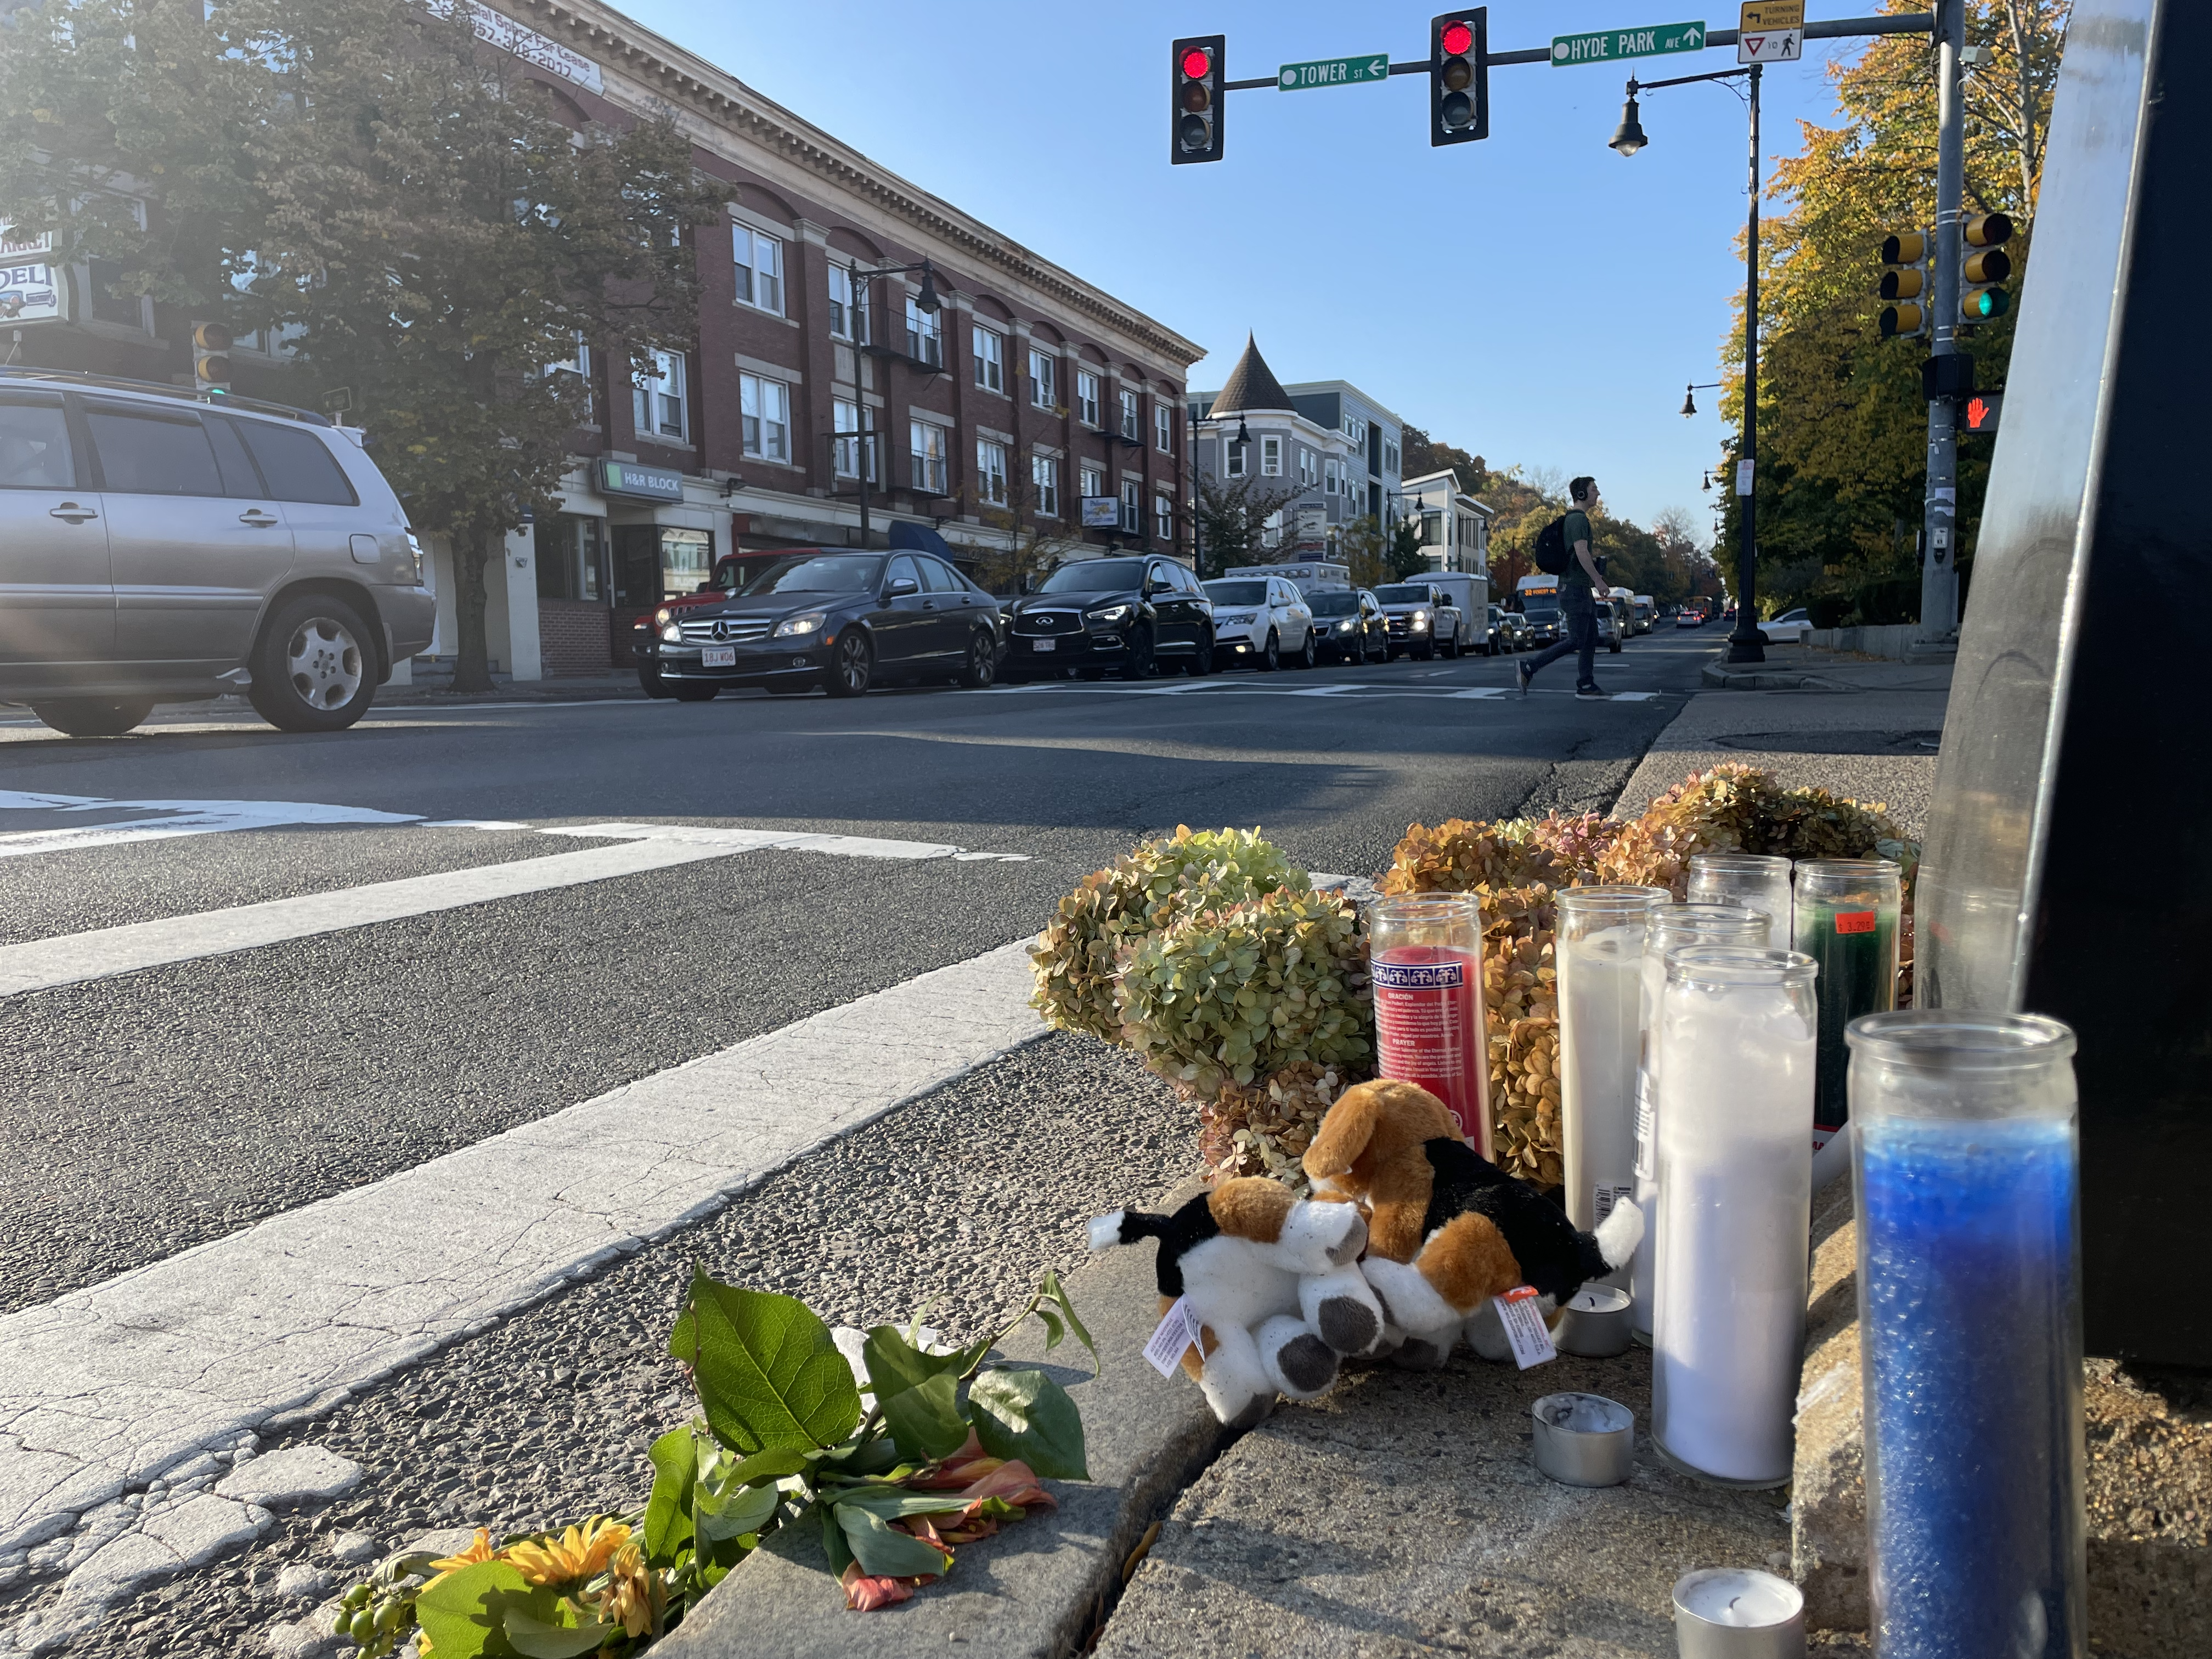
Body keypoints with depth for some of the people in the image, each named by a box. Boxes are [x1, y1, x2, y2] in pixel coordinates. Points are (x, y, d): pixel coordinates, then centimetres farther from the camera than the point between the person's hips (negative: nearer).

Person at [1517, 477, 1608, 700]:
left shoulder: (1574, 519, 19)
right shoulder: (1578, 519, -13)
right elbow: (1582, 553, -23)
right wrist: (1598, 580, -20)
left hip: (1582, 589, 11)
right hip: (1575, 587, -11)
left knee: (1591, 639, 8)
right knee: (1576, 640, -12)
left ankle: (1586, 686, 7)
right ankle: (1528, 667, -11)